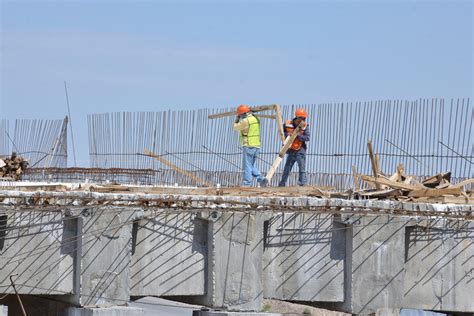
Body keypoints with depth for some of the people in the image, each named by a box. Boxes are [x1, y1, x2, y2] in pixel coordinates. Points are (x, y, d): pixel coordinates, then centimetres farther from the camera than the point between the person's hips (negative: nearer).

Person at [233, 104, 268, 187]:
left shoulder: (245, 121, -14)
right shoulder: (256, 119, 11)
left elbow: (236, 127, 0)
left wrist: (237, 119, 14)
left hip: (248, 146, -8)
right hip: (256, 146, 8)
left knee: (247, 166, -3)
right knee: (252, 166, 15)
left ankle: (246, 184, -4)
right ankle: (261, 179, 0)